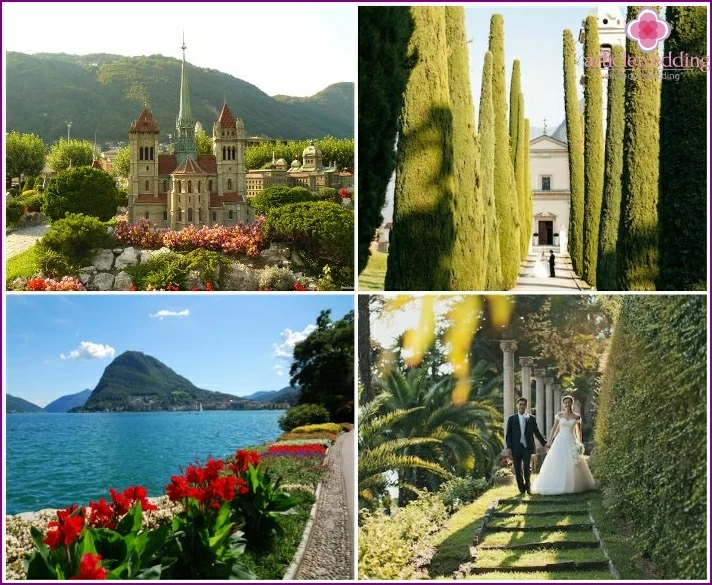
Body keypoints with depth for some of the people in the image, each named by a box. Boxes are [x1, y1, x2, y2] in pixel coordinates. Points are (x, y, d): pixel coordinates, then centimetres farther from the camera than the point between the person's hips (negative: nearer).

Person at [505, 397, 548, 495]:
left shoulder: (531, 419, 9)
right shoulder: (511, 419, 7)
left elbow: (537, 433, 13)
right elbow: (508, 435, 4)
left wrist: (544, 442, 3)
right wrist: (508, 448, -5)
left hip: (527, 447, 0)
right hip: (516, 448, 0)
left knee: (527, 468, -6)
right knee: (518, 469, 1)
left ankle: (527, 485, 19)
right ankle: (521, 488, 16)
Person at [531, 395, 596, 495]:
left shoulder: (577, 416, 4)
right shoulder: (559, 415, 2)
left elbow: (578, 431, 11)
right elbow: (554, 428, 6)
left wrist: (580, 443, 3)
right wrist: (550, 440, 2)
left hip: (571, 441, 1)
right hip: (560, 440, 0)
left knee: (572, 465, -1)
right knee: (558, 463, -5)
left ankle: (572, 485, 10)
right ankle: (557, 486, 0)